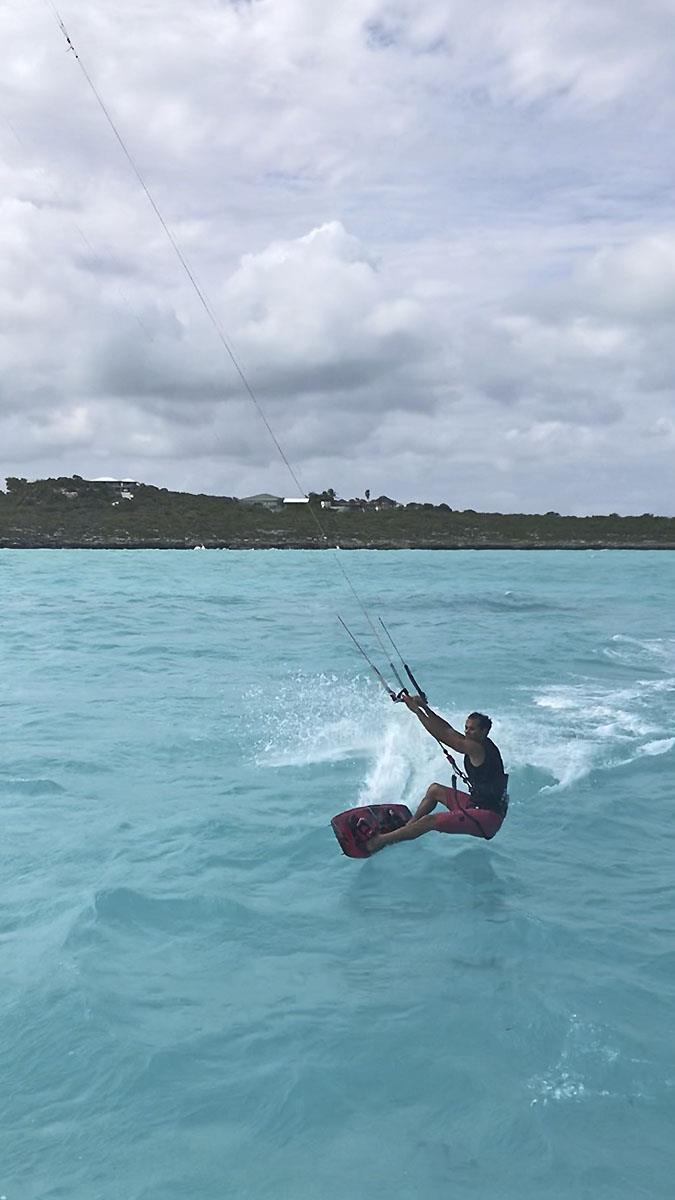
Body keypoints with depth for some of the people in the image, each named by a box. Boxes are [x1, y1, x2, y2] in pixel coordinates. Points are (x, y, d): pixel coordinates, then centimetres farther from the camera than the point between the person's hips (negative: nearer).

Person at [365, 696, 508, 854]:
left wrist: (417, 710, -16)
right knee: (434, 789, 21)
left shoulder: (477, 749, -19)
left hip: (488, 818, -11)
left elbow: (444, 735, -20)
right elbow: (448, 729, 11)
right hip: (478, 805, 11)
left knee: (430, 820, -18)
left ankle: (378, 841, -12)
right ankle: (408, 825, 29)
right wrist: (424, 707, 4)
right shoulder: (479, 744, 10)